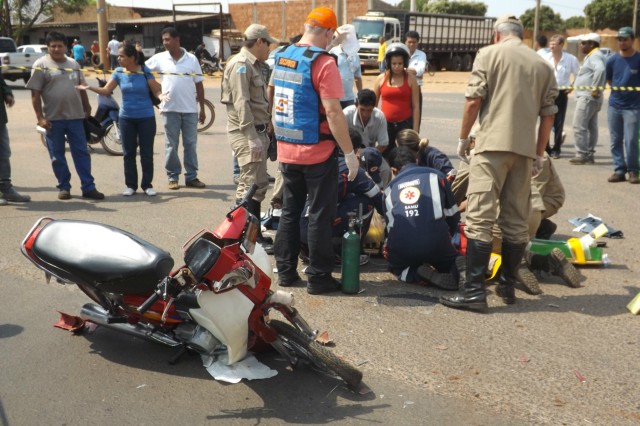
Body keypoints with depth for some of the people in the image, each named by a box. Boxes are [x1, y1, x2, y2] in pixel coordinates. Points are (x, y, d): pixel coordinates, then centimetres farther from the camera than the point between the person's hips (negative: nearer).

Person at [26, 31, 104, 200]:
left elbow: (82, 89, 19)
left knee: (81, 153, 3)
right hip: (53, 118, -3)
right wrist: (40, 117, -11)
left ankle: (88, 187, 6)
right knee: (57, 156, 5)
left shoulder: (73, 64, 12)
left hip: (75, 116, 3)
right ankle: (64, 187, 16)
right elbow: (35, 94, -5)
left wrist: (87, 108, 14)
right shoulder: (41, 65, -1)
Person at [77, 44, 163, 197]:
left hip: (146, 117, -3)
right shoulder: (119, 72, 0)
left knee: (147, 153, 3)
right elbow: (106, 90, 2)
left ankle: (147, 184, 14)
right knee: (128, 153, 8)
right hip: (126, 118, 3)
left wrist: (161, 95, -30)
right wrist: (89, 87, -13)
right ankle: (130, 185, 17)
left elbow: (156, 90, -7)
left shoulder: (145, 72, -9)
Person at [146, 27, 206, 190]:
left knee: (191, 144, 6)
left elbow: (199, 85, 5)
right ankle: (173, 177, 13)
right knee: (171, 145, 5)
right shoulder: (160, 58, 1)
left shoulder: (191, 59, 2)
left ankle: (191, 177, 13)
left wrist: (202, 109, 4)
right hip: (170, 109, 0)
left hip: (190, 109, 0)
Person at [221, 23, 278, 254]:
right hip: (246, 133, -10)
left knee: (250, 184, 14)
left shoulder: (253, 65, 20)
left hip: (257, 131, 10)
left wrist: (266, 124, 24)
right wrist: (252, 137, -25)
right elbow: (241, 103, -21)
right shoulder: (240, 65, -12)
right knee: (255, 184, -10)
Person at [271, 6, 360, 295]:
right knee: (320, 216, 3)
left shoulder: (281, 58, 7)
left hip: (287, 151, 7)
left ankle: (285, 271, 22)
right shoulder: (323, 63, -16)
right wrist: (350, 153, -14)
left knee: (290, 212, 15)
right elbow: (332, 113, -19)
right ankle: (318, 278, 10)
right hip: (317, 152, -7)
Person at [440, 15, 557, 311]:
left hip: (493, 145, -5)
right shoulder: (543, 65, 16)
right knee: (517, 220, 11)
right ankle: (508, 285, 18)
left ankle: (474, 291, -11)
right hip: (525, 148, 5)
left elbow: (473, 100, -4)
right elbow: (548, 114, 13)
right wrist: (539, 154, 20)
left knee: (480, 217, -8)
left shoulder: (489, 53, 3)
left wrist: (463, 138, 6)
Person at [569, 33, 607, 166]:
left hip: (587, 97, -11)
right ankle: (589, 155, 16)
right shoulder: (593, 56, 19)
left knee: (579, 126, -10)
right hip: (589, 97, 11)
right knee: (591, 127, 11)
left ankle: (582, 155, -9)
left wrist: (595, 89, -27)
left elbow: (600, 70, -32)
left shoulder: (594, 56, -12)